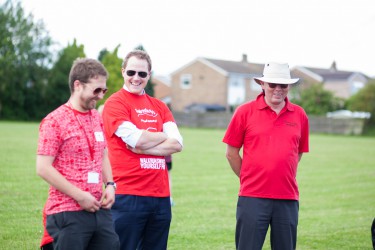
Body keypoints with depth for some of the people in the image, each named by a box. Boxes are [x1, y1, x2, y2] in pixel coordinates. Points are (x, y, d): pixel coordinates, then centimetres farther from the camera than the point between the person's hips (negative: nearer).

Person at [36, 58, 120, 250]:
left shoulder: (97, 118, 15)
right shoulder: (54, 121, -9)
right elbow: (43, 168, -14)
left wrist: (109, 185, 6)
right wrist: (80, 196, -16)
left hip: (100, 210, 7)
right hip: (68, 213, -7)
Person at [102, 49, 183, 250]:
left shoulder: (159, 106, 15)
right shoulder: (115, 103, -3)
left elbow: (177, 144, 2)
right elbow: (136, 139, -16)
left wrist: (143, 148, -11)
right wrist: (164, 136, 2)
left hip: (160, 196, 6)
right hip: (128, 197, -6)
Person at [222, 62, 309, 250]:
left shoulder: (299, 115, 7)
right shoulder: (245, 112, -1)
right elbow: (231, 152, 5)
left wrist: (284, 177, 13)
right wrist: (248, 179, 8)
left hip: (288, 199, 3)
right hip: (252, 198, -3)